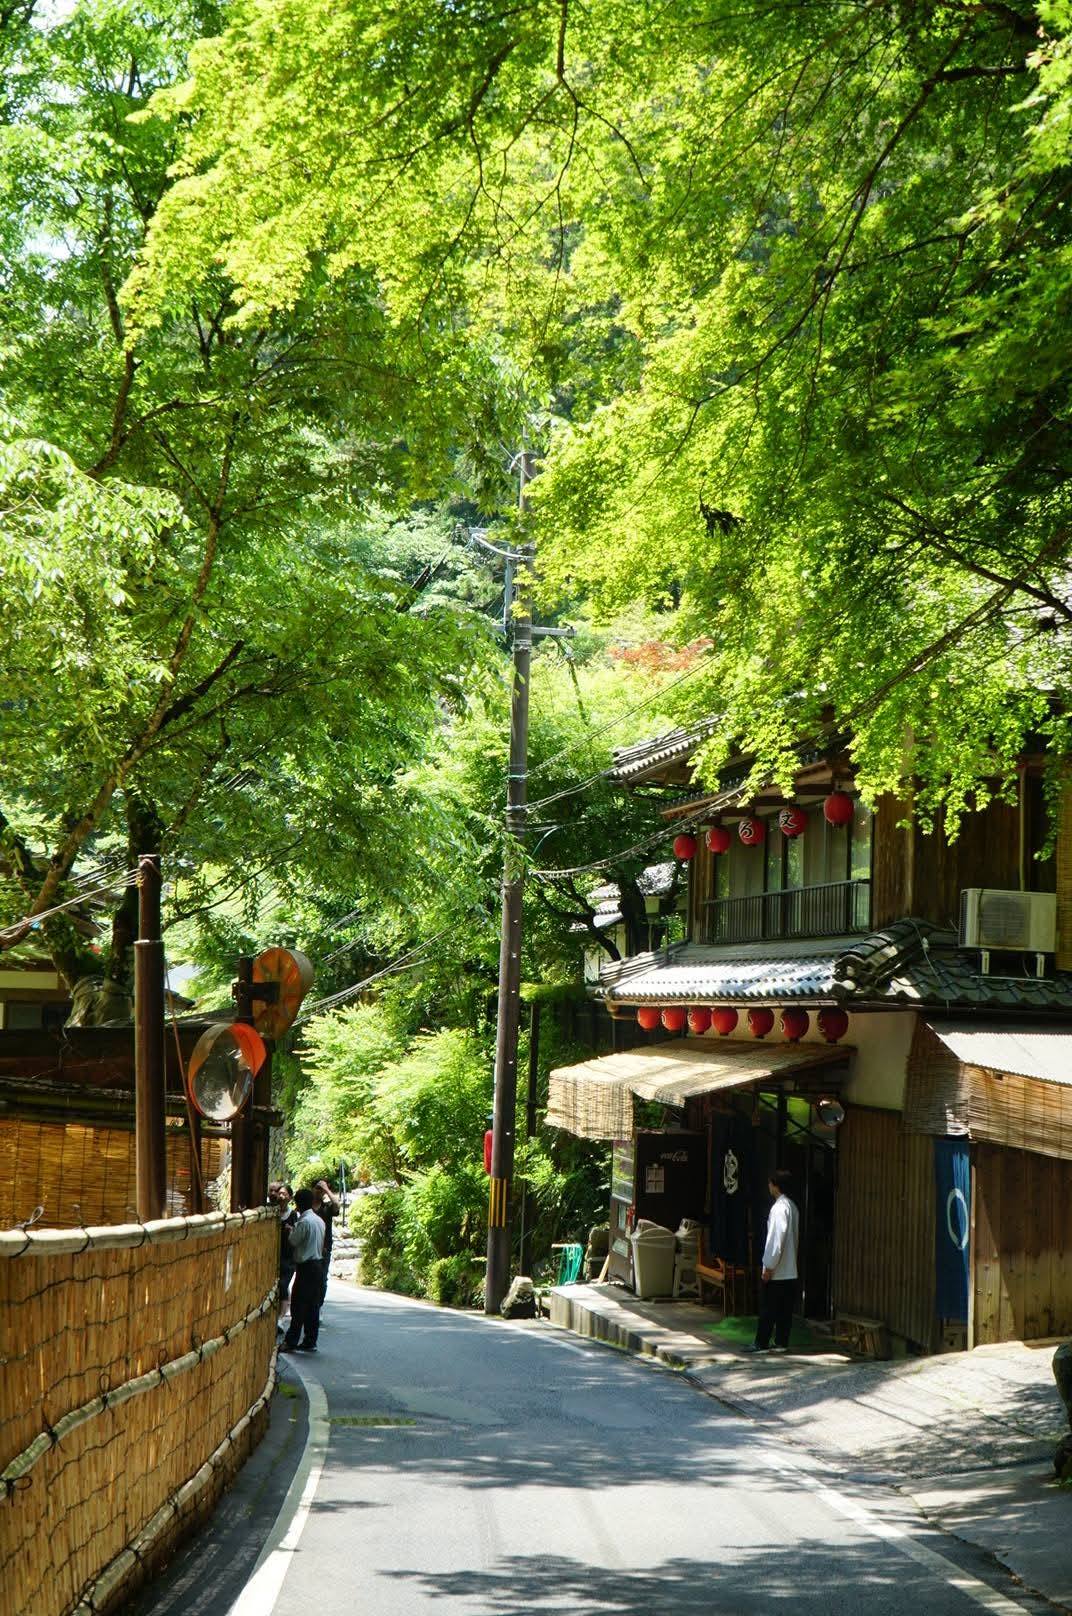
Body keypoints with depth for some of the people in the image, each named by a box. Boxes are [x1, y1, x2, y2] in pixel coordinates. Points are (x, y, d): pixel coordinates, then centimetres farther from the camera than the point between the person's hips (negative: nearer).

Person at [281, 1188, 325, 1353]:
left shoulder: (304, 1222, -16)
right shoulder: (319, 1220, 10)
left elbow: (293, 1241, -10)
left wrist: (292, 1230, 10)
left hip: (305, 1266, -8)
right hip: (317, 1264, 8)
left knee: (298, 1306, -5)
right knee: (313, 1305, 9)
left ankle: (291, 1342, -3)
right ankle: (310, 1342, 12)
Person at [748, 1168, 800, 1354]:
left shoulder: (779, 1208, -17)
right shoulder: (792, 1206, 12)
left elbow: (776, 1239, -21)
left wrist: (769, 1266, -16)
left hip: (777, 1270, -9)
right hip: (790, 1269, 9)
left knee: (768, 1308, -2)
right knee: (785, 1309, 10)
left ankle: (761, 1343, 1)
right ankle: (782, 1342, 12)